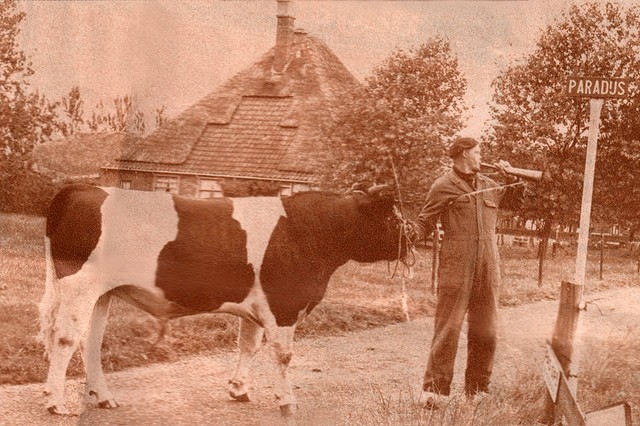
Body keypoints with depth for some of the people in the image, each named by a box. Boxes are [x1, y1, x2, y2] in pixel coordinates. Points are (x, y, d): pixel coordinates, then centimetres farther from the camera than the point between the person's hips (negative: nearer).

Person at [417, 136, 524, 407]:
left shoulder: (487, 185, 17)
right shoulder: (444, 186, -1)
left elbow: (514, 202, 32)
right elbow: (424, 224, -2)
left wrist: (511, 179, 16)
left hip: (487, 270, 6)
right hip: (456, 269, -6)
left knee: (485, 332, 9)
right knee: (448, 328, -8)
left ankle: (477, 390, 19)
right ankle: (434, 391, -5)